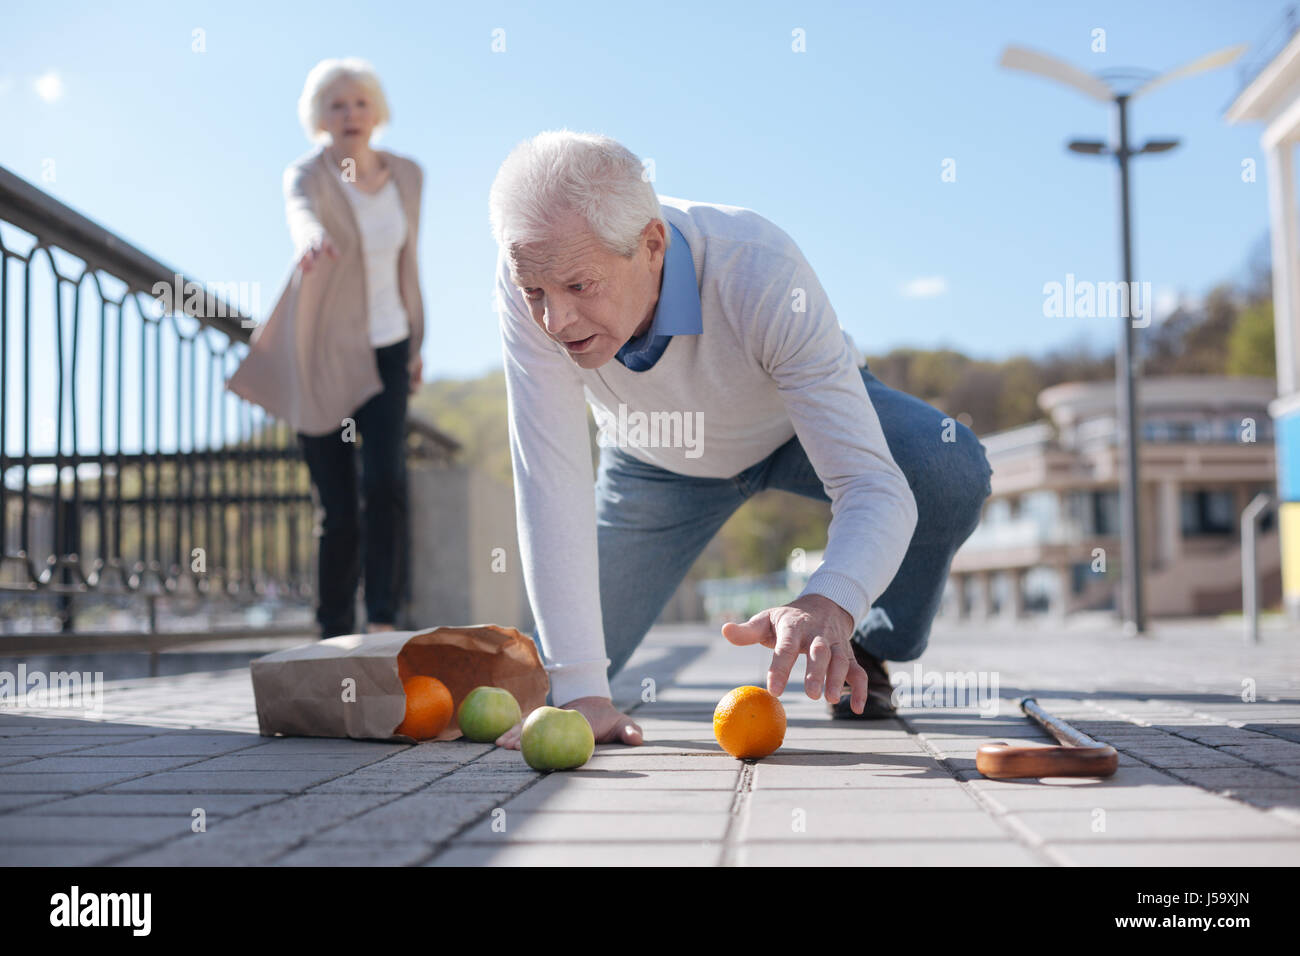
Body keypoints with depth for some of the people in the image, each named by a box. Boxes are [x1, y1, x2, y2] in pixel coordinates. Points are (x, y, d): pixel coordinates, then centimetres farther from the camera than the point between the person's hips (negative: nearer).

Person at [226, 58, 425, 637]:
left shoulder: (407, 175, 3)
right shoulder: (308, 175, -12)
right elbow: (301, 210, -37)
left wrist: (416, 342, 17)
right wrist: (311, 238, -61)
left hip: (385, 349, 3)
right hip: (321, 355, -3)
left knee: (386, 480, -17)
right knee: (336, 507, -1)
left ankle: (383, 619, -12)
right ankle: (334, 633, 13)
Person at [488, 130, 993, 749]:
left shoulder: (762, 274, -42)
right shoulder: (540, 270, -35)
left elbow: (875, 487, -45)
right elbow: (548, 480, -35)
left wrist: (829, 605, -67)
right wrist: (579, 693, -41)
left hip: (799, 417, -1)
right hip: (659, 458, 2)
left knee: (952, 472, -31)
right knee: (551, 678, -3)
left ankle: (864, 653, -1)